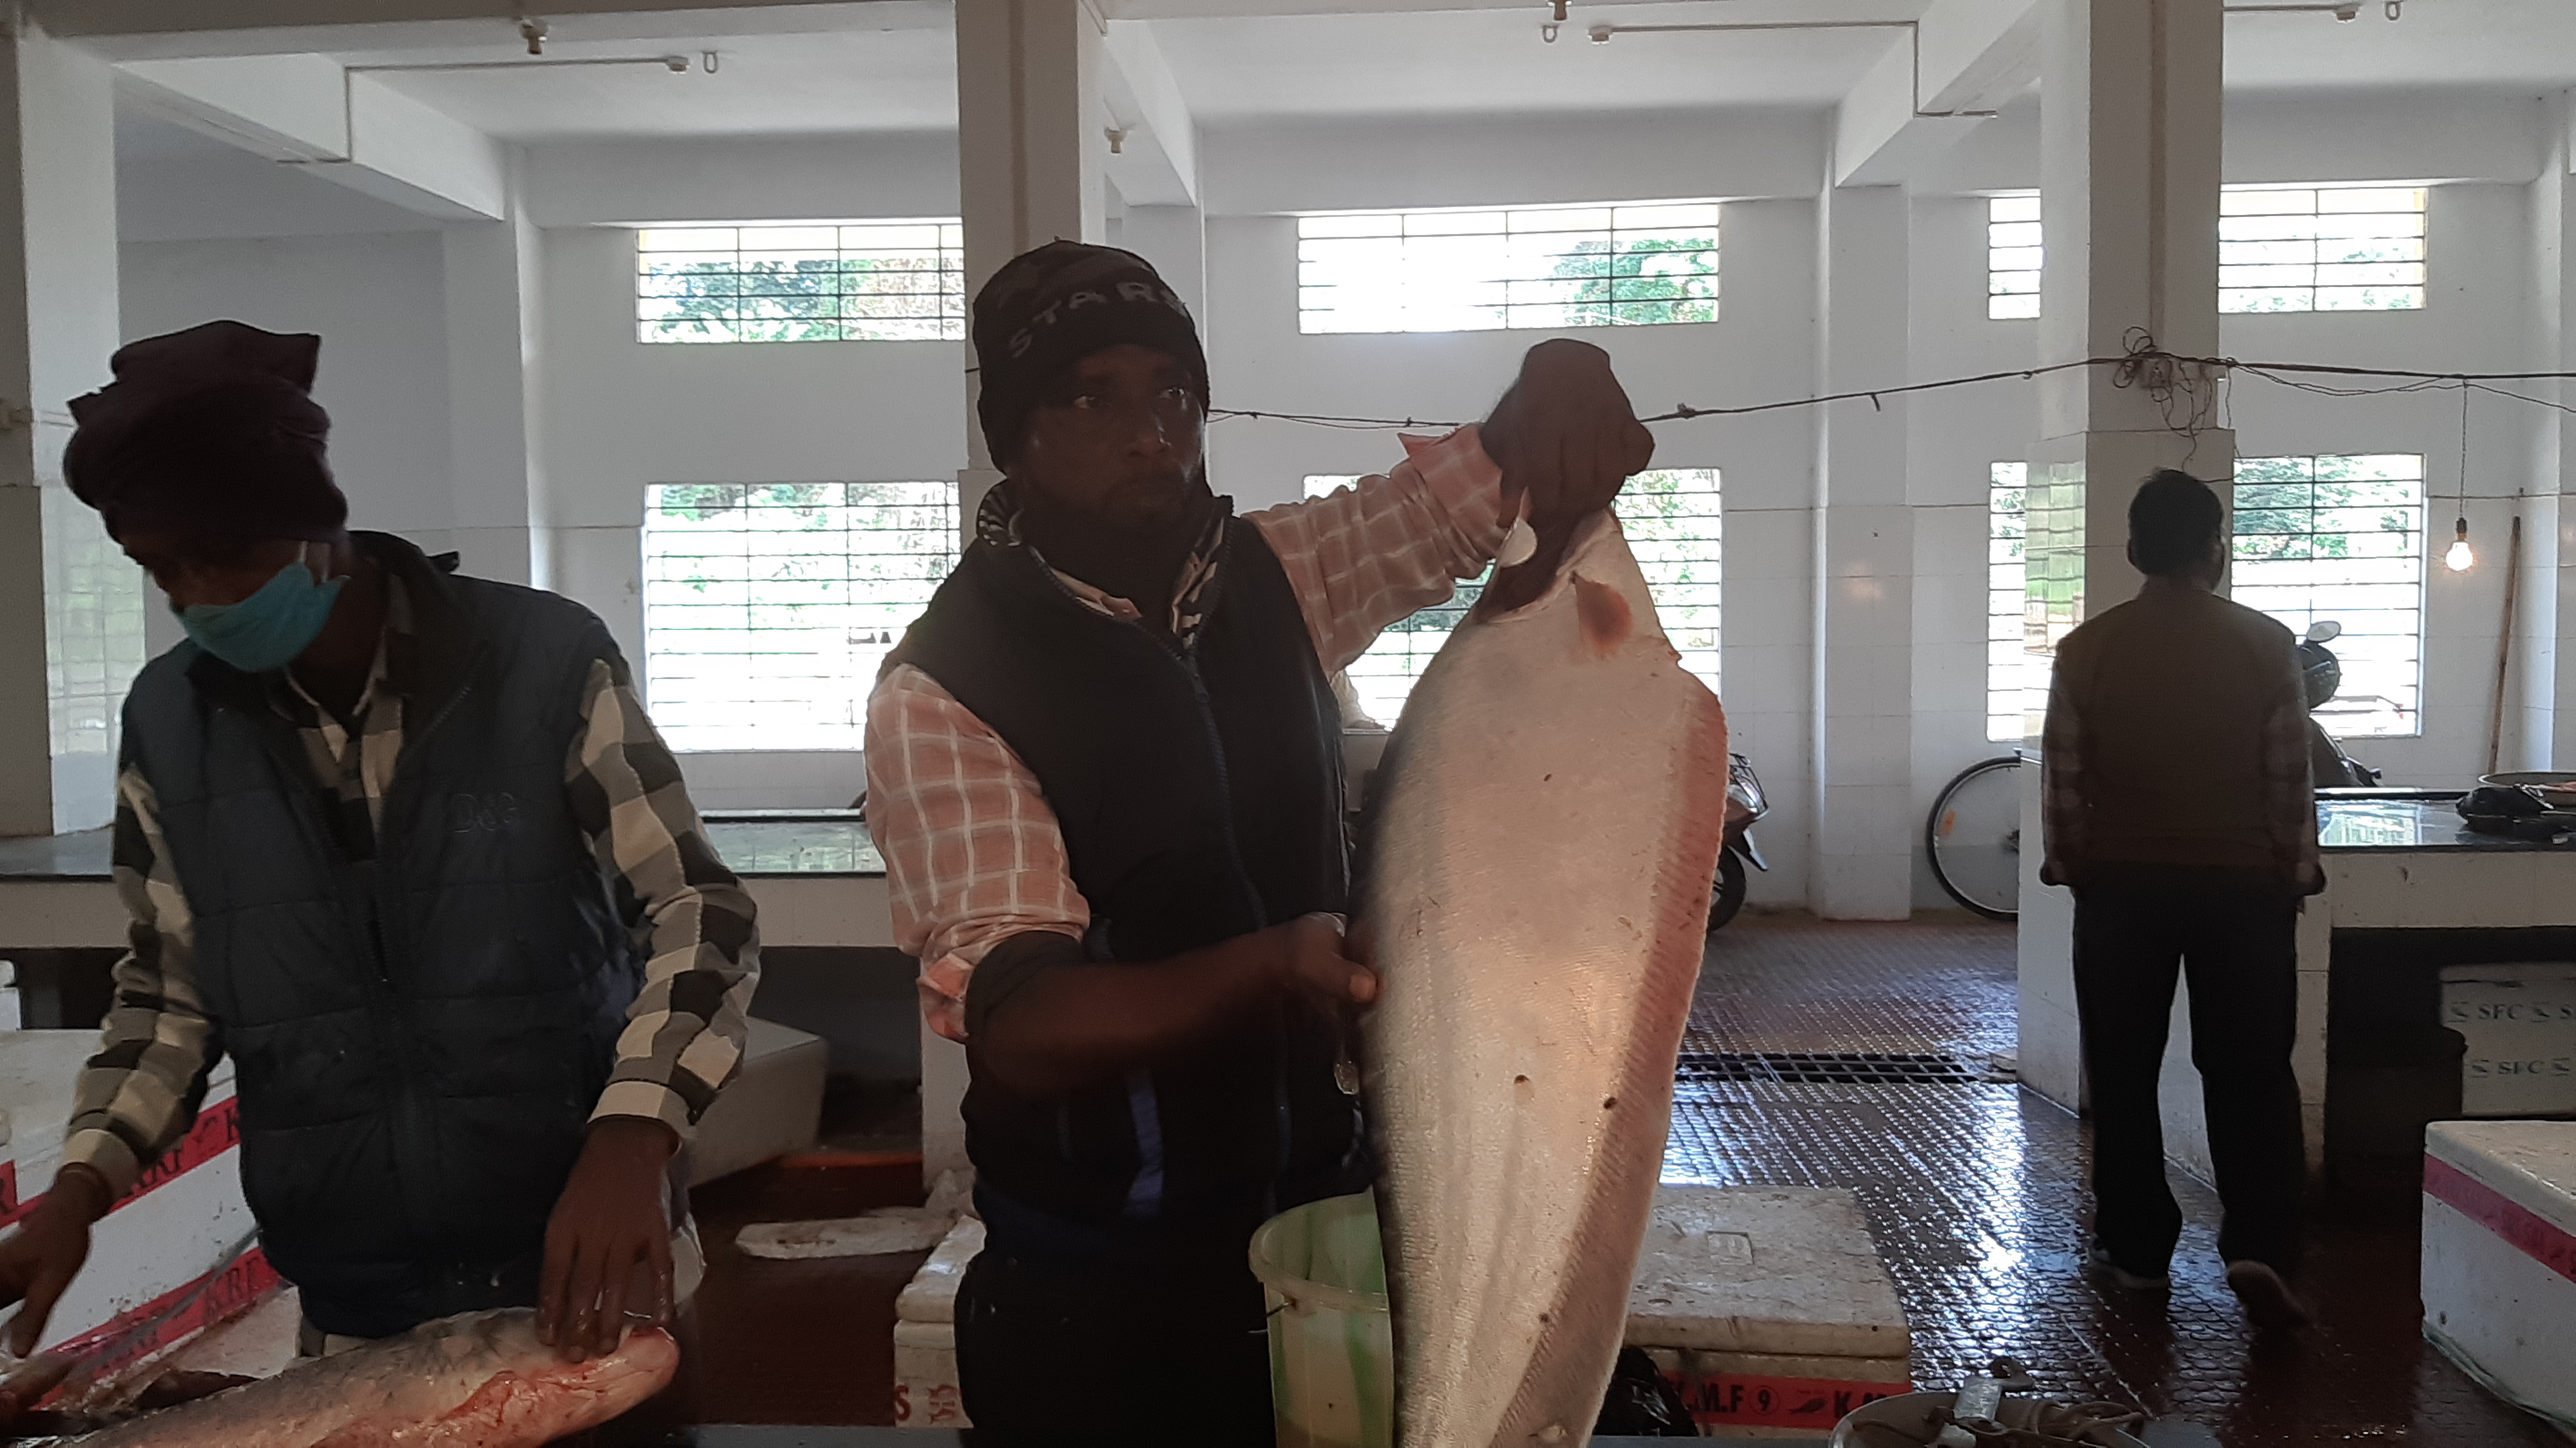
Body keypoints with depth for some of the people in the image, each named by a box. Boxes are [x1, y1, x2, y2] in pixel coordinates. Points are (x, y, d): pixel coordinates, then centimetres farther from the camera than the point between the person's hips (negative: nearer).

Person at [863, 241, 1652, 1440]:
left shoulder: (1277, 577, -1)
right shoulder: (944, 687, -16)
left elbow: (1478, 484, 2)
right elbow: (1015, 1023, -25)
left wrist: (1560, 380, -22)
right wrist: (1271, 964, -42)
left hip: (1329, 1207, 5)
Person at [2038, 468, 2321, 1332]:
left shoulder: (2086, 651, -6)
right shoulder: (2266, 645, -6)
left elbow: (2063, 780, -3)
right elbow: (2291, 777, -3)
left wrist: (2071, 864, 10)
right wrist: (2294, 871, 9)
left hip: (2120, 883, 0)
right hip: (2243, 882, 0)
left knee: (2123, 1074, 10)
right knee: (2250, 1073, 7)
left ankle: (2135, 1248, 18)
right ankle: (2259, 1249, -4)